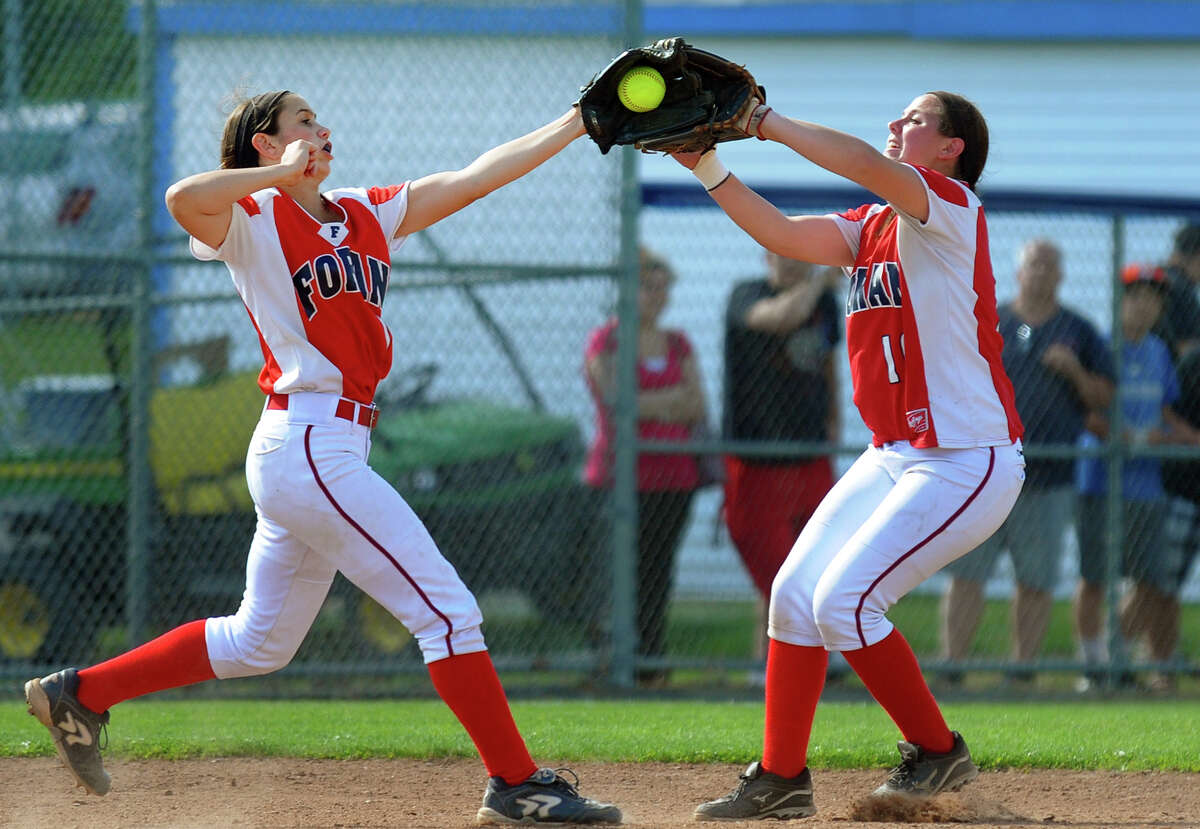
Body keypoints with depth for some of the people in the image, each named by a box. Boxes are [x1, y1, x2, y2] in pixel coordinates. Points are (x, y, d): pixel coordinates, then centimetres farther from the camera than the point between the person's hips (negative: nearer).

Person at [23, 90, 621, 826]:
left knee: (261, 641, 17)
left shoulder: (367, 214, 17)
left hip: (328, 453, 9)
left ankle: (78, 694, 24)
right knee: (448, 609, -7)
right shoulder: (255, 220, -6)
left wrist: (579, 124, 12)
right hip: (309, 445, -9)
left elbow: (476, 178, 15)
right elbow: (185, 199, -27)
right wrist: (285, 173, -16)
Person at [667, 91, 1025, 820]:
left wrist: (763, 120, -25)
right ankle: (781, 780, 13)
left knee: (844, 601, -15)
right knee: (795, 593, 4)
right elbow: (785, 235, 3)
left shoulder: (951, 207, -12)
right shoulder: (873, 227, 13)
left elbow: (868, 166, -29)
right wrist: (709, 167, -7)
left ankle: (938, 752, 1)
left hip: (968, 463, -9)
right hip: (893, 457, 9)